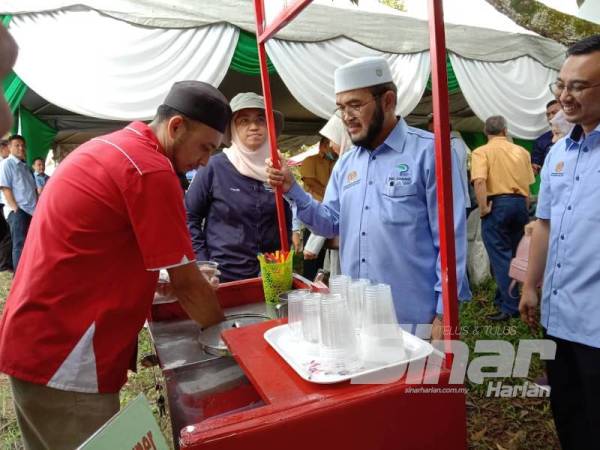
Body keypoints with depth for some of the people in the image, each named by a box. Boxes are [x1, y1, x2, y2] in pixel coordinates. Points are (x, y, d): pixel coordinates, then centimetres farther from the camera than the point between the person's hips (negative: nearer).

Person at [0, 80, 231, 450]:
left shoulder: (110, 147, 10)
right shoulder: (152, 170, -20)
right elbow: (186, 284, -16)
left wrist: (170, 282, 12)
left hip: (38, 337, 10)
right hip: (65, 353, -10)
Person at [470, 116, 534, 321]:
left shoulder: (481, 152, -3)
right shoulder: (521, 151, 12)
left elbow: (479, 181, -20)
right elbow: (529, 183, 10)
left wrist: (483, 209, -14)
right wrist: (525, 209, 17)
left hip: (497, 204, -5)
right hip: (520, 204, 6)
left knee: (500, 256, -1)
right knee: (513, 254, 15)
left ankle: (511, 307, 0)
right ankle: (502, 298, 27)